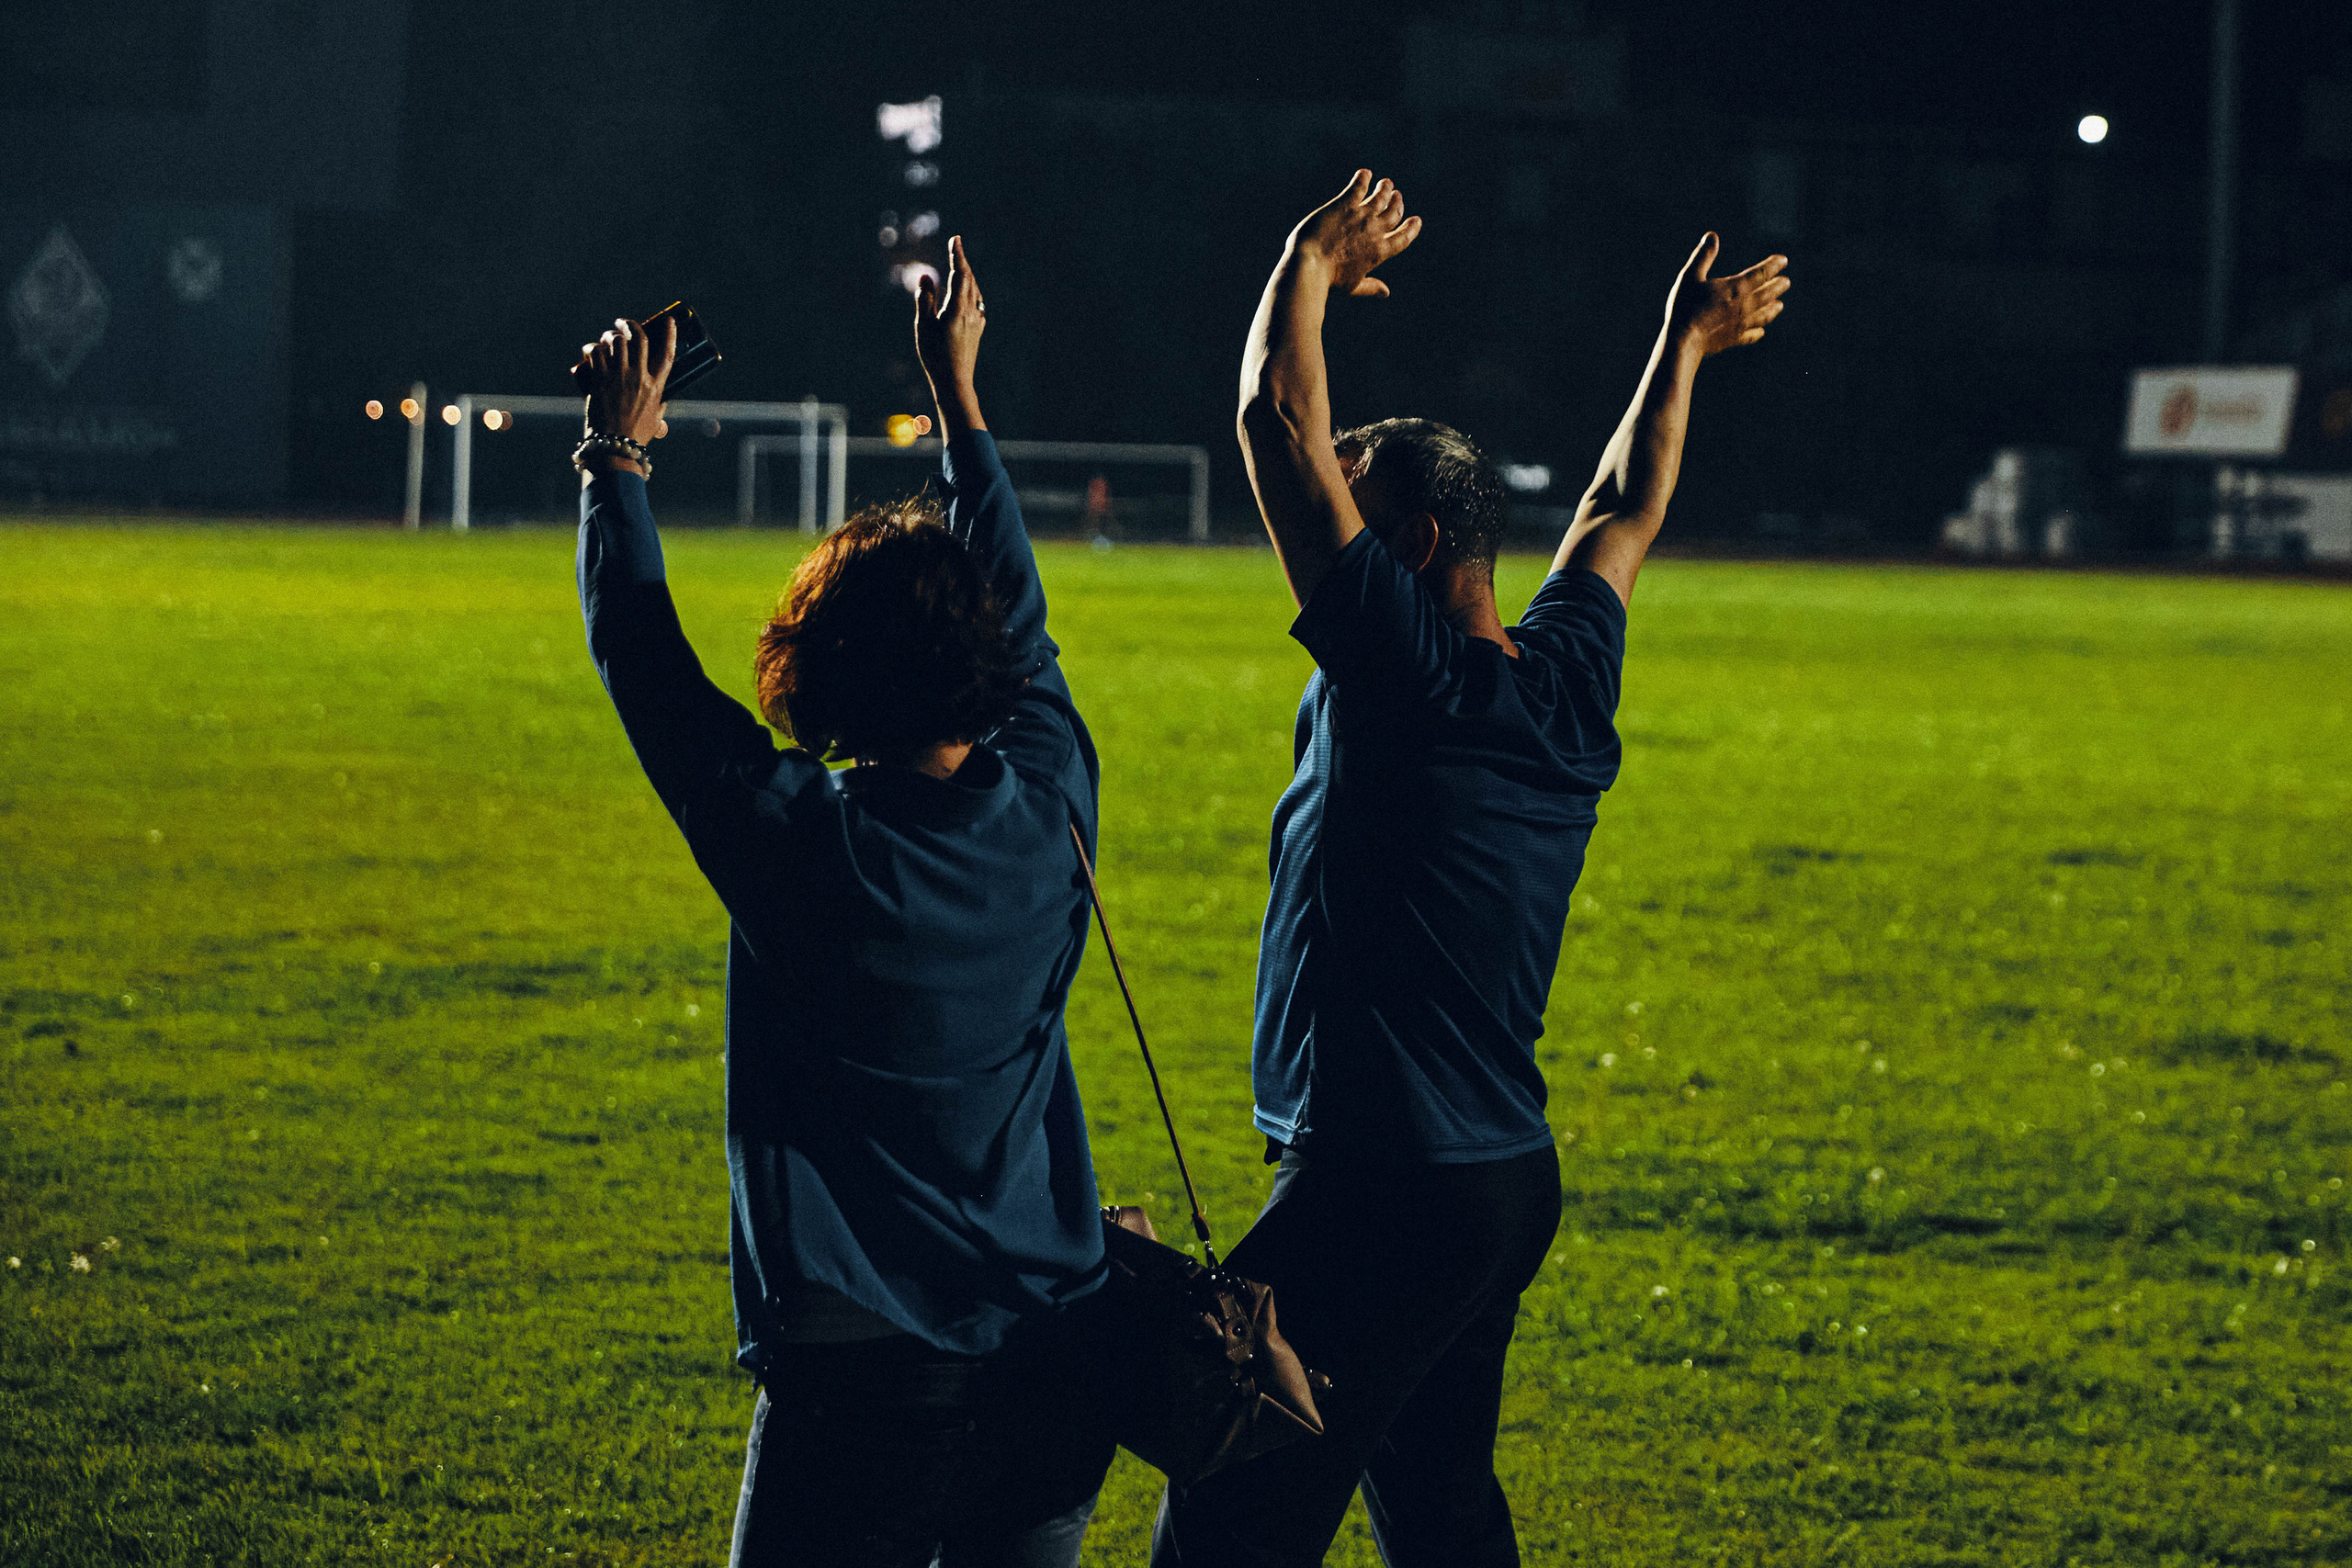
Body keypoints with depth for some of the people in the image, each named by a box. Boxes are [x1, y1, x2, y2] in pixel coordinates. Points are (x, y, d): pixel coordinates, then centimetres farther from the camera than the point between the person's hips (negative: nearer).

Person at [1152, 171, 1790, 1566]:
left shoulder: (1407, 674, -14)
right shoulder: (1568, 683, 8)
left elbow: (1280, 418, -13)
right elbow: (1624, 514, 28)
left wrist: (1315, 263, 2)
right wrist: (1685, 347, 41)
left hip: (1381, 1194, -9)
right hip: (1509, 1187, 9)